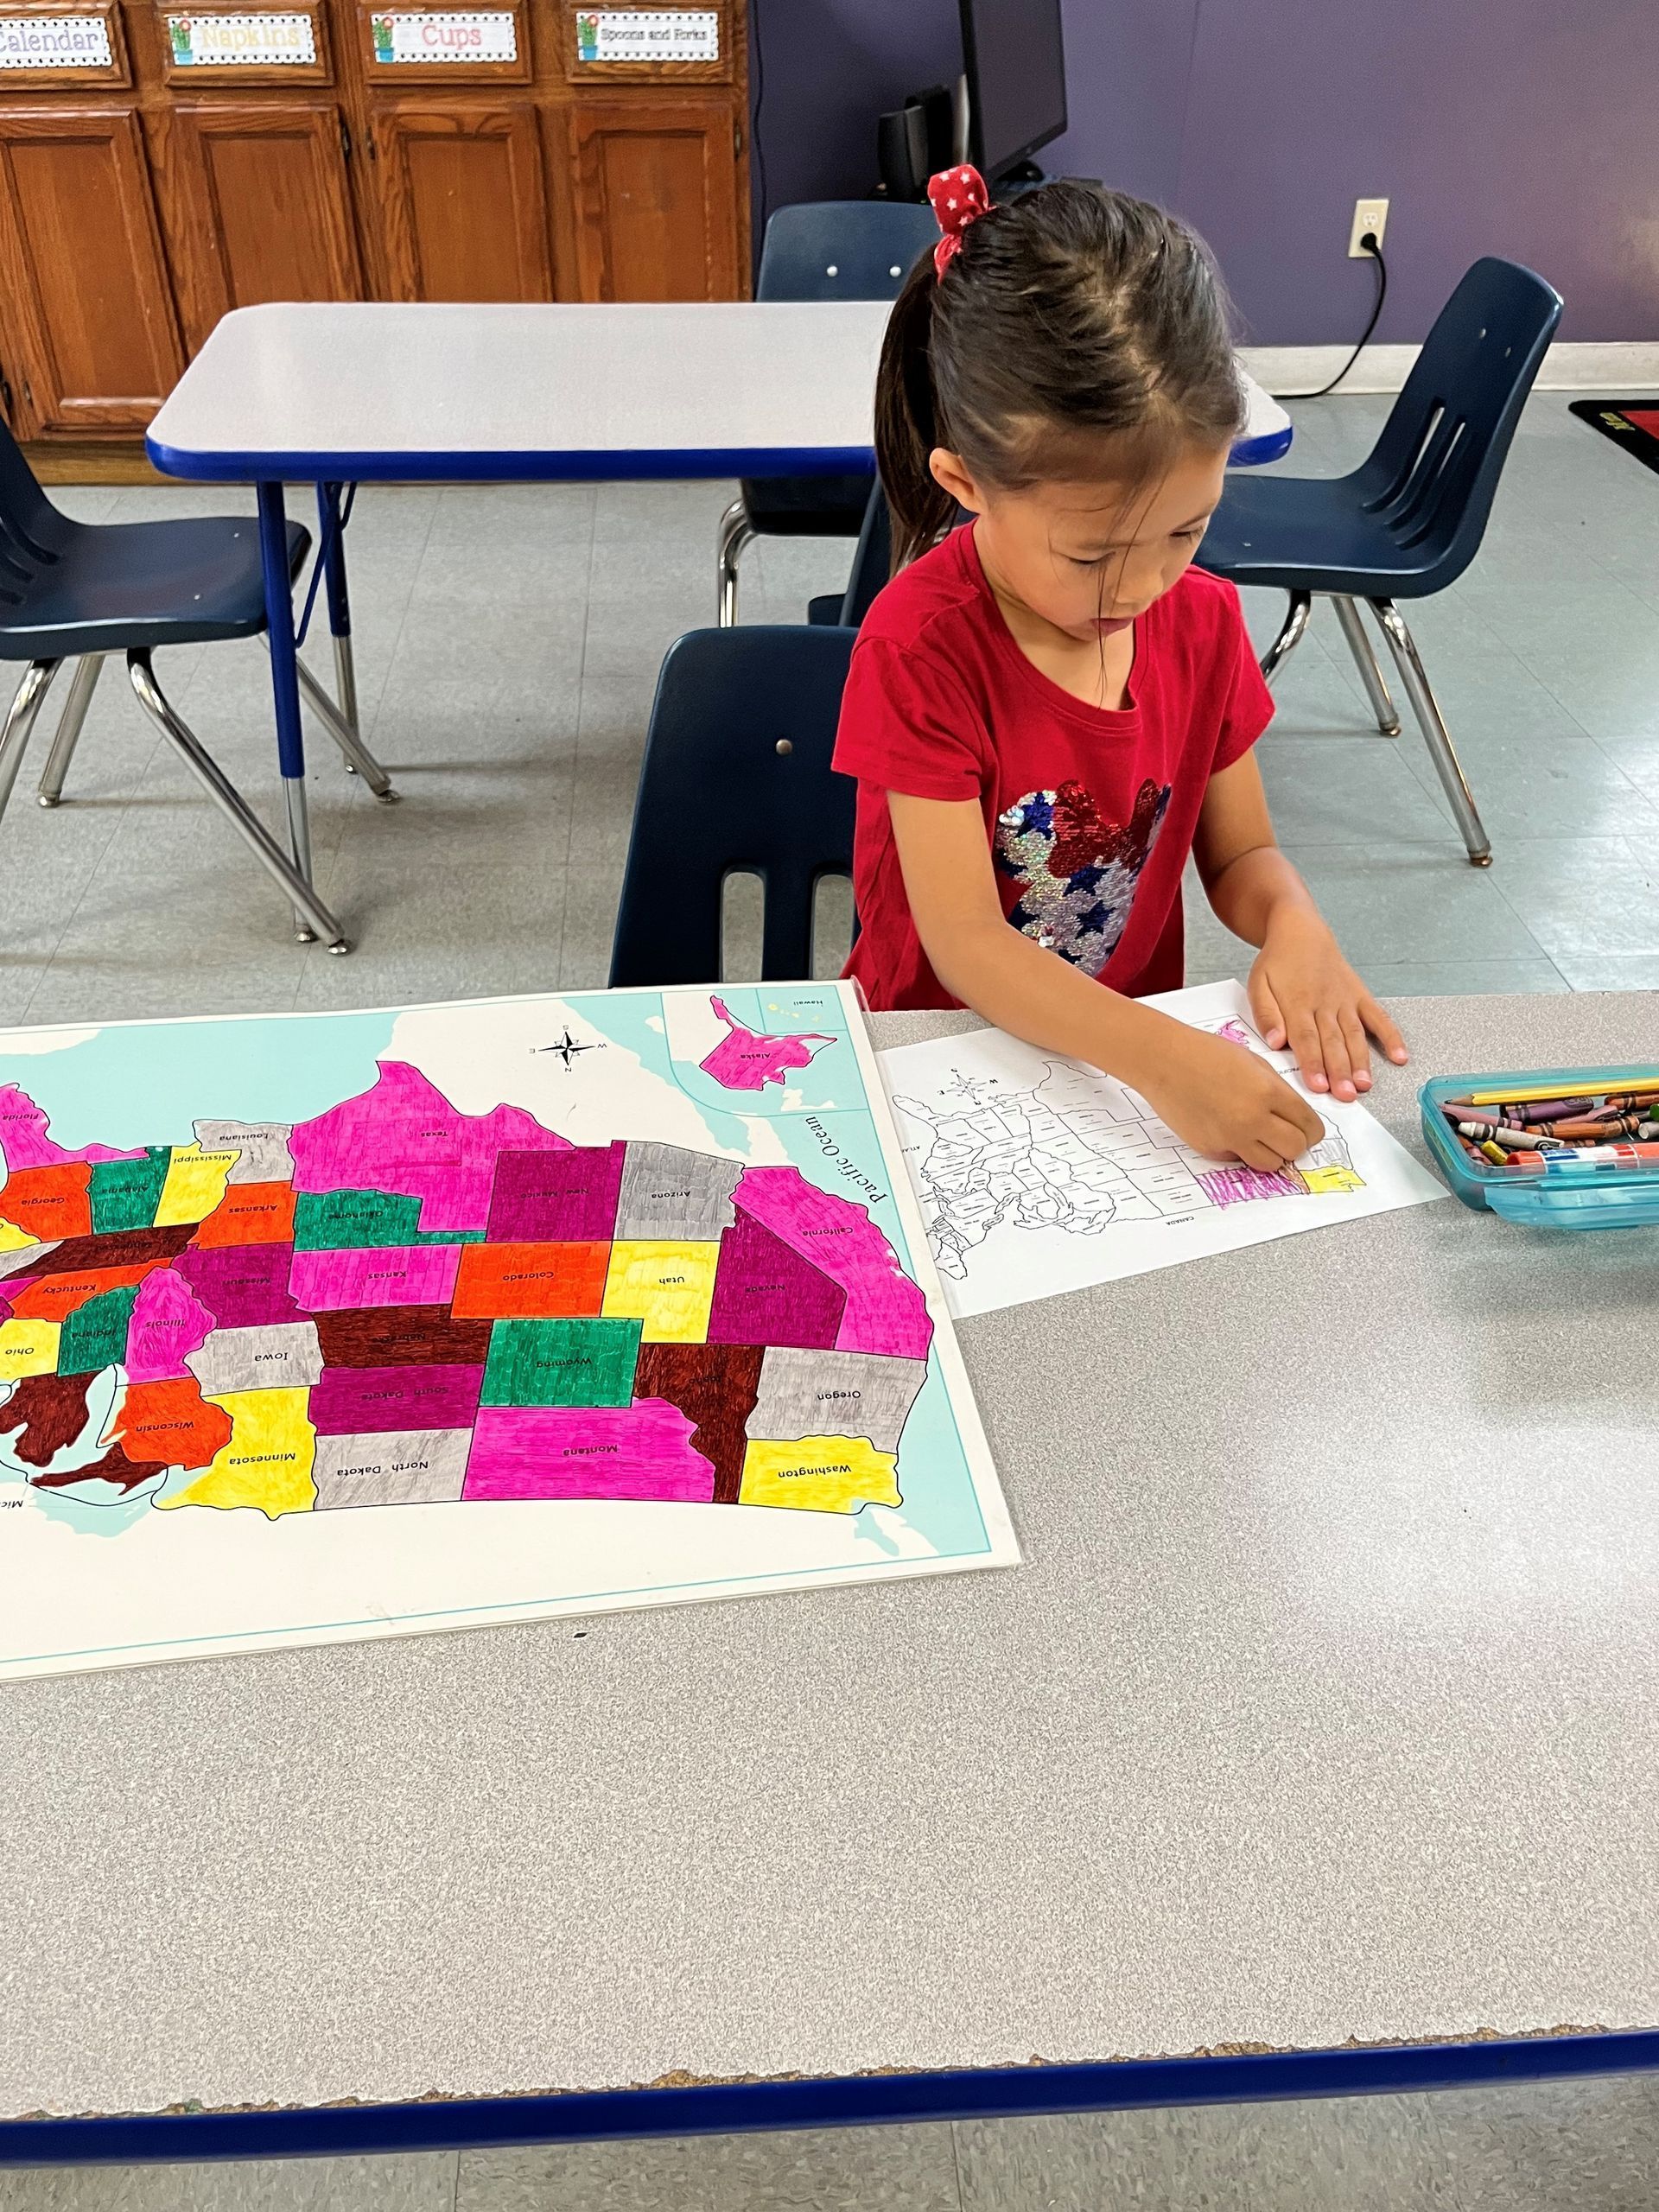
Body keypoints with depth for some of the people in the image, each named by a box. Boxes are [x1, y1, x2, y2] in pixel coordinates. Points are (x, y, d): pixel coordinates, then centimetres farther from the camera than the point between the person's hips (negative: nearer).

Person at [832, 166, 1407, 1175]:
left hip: (1135, 1049, 4)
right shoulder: (922, 646, -19)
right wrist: (1166, 1057, -35)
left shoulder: (1203, 620, -3)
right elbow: (964, 945, -22)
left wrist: (1295, 926, -16)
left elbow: (1242, 851, 7)